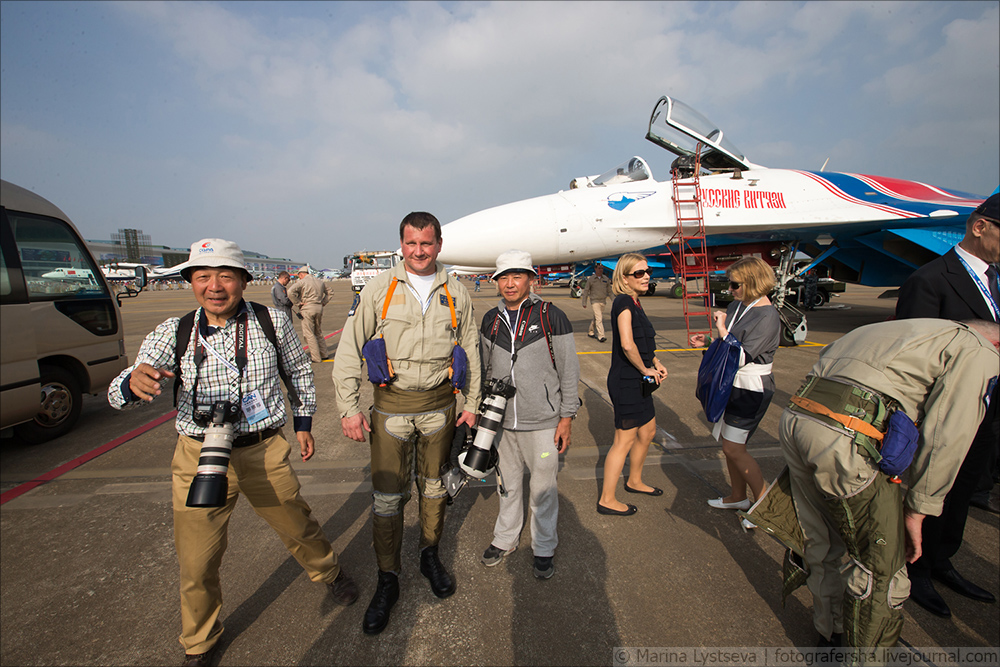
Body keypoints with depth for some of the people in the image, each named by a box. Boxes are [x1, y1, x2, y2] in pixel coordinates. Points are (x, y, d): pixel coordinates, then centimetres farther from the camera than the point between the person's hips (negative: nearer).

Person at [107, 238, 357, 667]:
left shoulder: (273, 321, -7)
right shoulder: (174, 333, -5)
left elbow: (299, 370, 9)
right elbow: (118, 396, -10)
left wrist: (304, 423, 9)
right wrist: (134, 381, -35)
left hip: (264, 453, 0)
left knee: (298, 527, 17)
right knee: (196, 563, 11)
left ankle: (330, 573, 50)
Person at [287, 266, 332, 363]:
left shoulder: (302, 282, -6)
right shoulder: (320, 281, 14)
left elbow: (290, 291, -20)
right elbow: (329, 291, 27)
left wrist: (298, 303, -12)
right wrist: (323, 302, 19)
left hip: (307, 308, -6)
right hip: (319, 308, 7)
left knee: (309, 334, -1)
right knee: (319, 332, 18)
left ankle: (316, 358, -2)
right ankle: (323, 354, 22)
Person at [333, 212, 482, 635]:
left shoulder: (456, 293, 3)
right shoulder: (379, 288, -3)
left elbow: (470, 351, 9)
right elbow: (350, 349, -2)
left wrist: (471, 404, 8)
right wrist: (349, 407, -6)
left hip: (439, 405, 2)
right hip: (391, 405, -1)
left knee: (434, 487, 17)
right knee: (387, 496, 6)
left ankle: (430, 556, 40)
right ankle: (388, 581, 27)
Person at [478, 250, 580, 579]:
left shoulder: (552, 317, -9)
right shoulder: (490, 320, 4)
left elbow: (569, 370, -6)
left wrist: (567, 416, -7)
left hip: (542, 422, -3)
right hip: (502, 421, 4)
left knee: (543, 488, 11)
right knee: (508, 483, 19)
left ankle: (544, 548, 34)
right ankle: (505, 538, 41)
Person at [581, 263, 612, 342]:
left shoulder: (606, 278, 7)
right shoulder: (591, 279, -3)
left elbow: (609, 290, 14)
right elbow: (585, 291, 3)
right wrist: (584, 303, 1)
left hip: (603, 301, 4)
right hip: (595, 301, -4)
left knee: (596, 318, 13)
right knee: (599, 318, -13)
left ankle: (590, 331, 32)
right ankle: (601, 336, -13)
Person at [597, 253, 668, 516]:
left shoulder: (634, 303, 11)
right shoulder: (624, 302, -19)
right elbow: (627, 344, -31)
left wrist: (656, 363, 10)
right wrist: (645, 369, -16)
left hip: (637, 381, 10)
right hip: (626, 382, -10)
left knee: (648, 430, 22)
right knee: (624, 440, 0)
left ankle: (634, 481, 42)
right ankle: (607, 500, 15)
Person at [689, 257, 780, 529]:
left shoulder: (767, 316, -20)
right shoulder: (737, 305, 5)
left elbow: (742, 357, -25)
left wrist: (722, 329, -20)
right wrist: (707, 341, 5)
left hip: (751, 389, -9)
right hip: (731, 384, 9)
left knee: (734, 448, -5)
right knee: (728, 442, 15)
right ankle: (738, 497, 32)